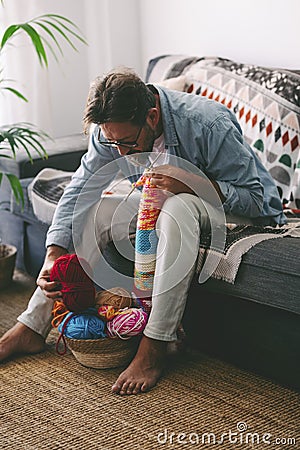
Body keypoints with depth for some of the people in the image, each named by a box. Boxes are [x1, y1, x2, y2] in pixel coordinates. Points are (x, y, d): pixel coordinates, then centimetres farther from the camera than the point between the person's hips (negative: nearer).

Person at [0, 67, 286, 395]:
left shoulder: (209, 124, -31)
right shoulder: (114, 127, -14)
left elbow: (257, 198, -24)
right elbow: (80, 190, -12)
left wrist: (191, 182, -39)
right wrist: (53, 256, -24)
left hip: (234, 209, -6)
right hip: (168, 204, 6)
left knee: (177, 208, -39)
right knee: (93, 211, -10)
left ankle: (154, 349, -34)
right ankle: (32, 328, -3)